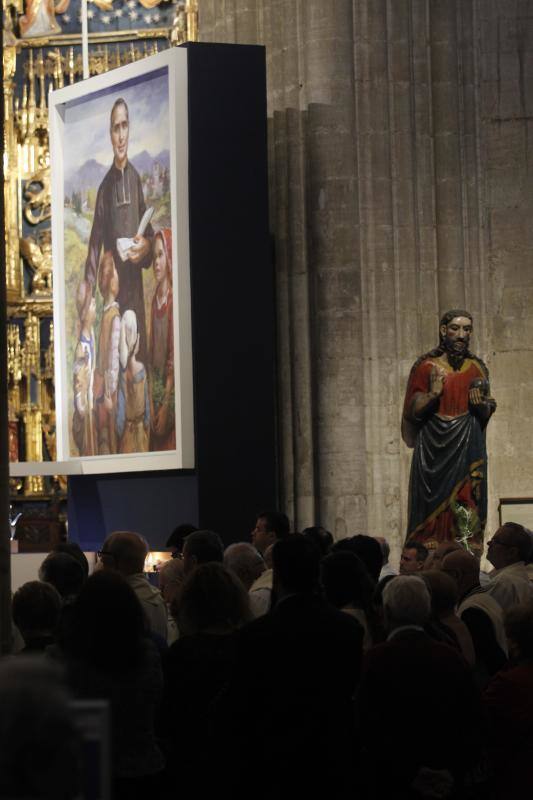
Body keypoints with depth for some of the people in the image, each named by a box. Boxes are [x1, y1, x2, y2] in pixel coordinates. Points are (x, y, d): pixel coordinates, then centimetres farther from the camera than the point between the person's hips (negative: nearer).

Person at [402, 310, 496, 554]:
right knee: (432, 510, -5)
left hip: (468, 448, 2)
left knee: (466, 512, -4)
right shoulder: (425, 366, 1)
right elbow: (413, 412, 0)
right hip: (433, 449, -2)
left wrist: (480, 404, -7)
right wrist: (433, 394, -17)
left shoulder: (477, 367, 10)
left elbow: (487, 413, 14)